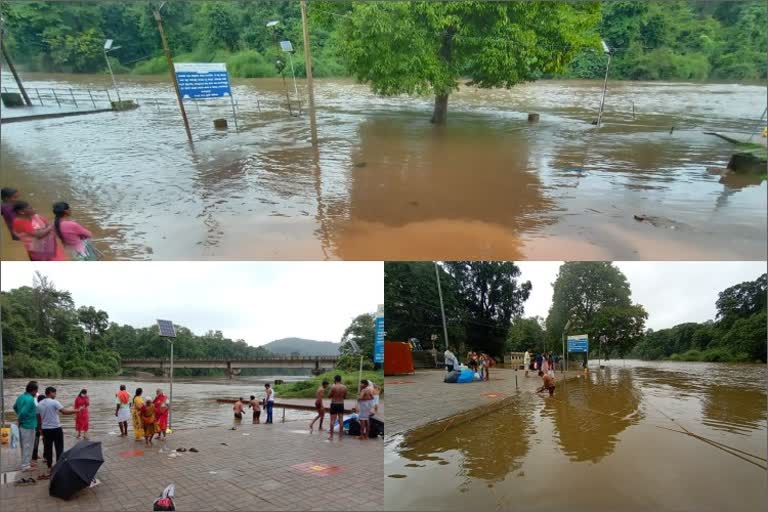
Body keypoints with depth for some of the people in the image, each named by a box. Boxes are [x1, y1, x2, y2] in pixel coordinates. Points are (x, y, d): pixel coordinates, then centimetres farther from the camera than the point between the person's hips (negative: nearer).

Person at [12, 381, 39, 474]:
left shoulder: (21, 396, 6)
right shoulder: (30, 399, -23)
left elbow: (15, 407, 19)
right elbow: (23, 412, -30)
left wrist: (19, 417, 16)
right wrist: (20, 420, -12)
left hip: (22, 426, 9)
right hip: (29, 426, -9)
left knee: (24, 446, 20)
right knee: (27, 446, 1)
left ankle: (26, 462, 34)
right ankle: (25, 466, 7)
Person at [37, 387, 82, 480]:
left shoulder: (39, 404, 6)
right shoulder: (54, 402, -14)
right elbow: (64, 411, -22)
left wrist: (41, 431, 20)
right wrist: (76, 410, -15)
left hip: (45, 429, 6)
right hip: (56, 429, -6)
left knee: (48, 449, 10)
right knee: (59, 449, 4)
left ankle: (49, 469, 13)